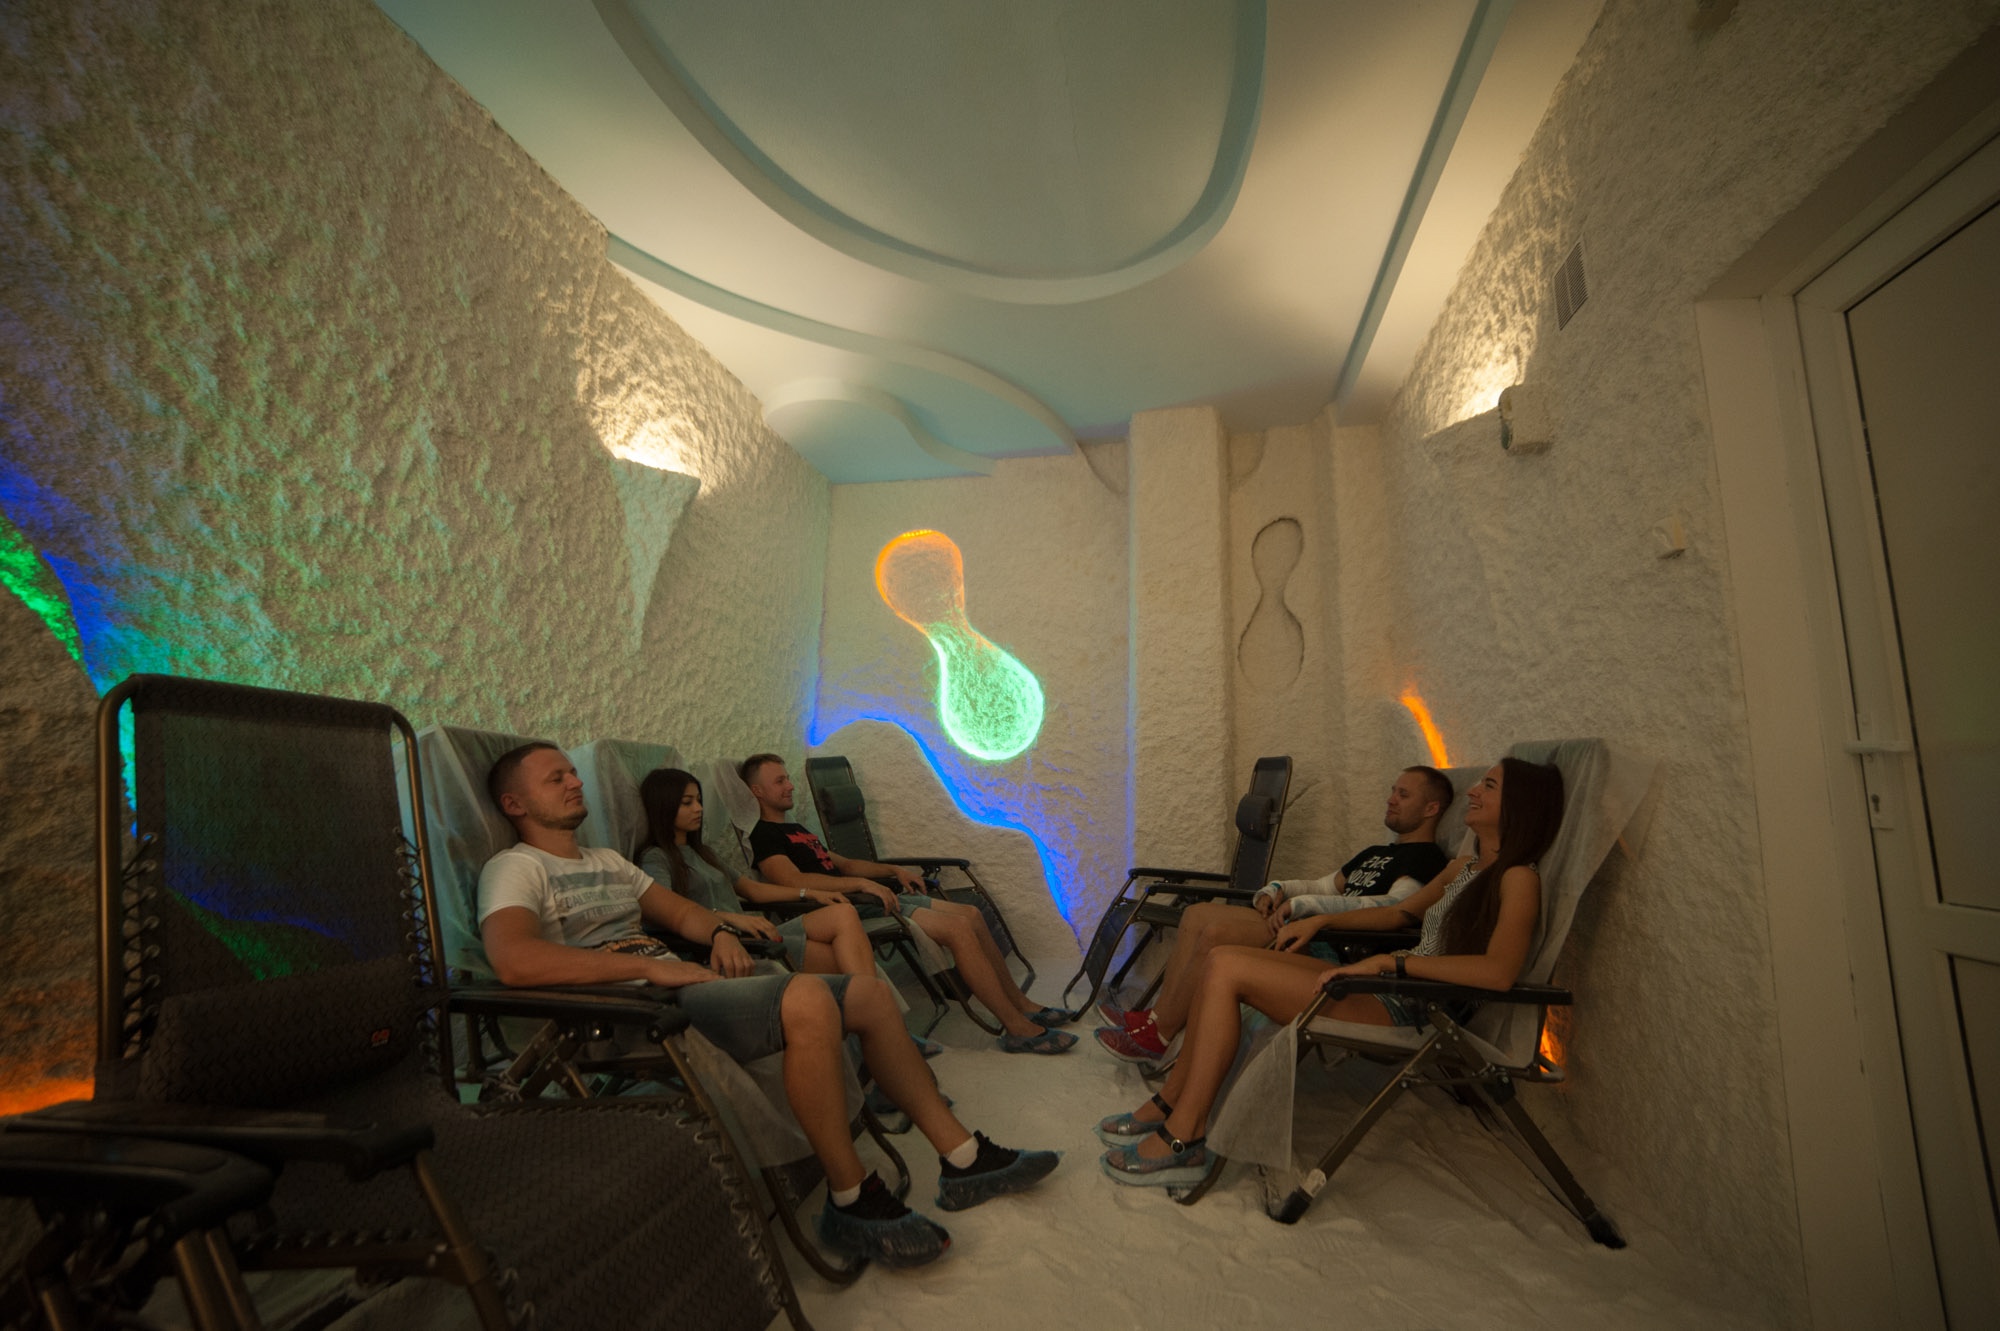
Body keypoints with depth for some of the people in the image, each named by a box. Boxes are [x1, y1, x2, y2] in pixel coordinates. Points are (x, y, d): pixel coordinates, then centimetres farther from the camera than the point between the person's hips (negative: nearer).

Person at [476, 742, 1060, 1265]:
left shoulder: (607, 861, 25)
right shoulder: (515, 869, -2)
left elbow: (679, 910, 25)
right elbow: (514, 961, -23)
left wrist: (721, 931, 2)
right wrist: (651, 966, -23)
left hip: (681, 983, 9)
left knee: (869, 992, -2)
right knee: (808, 997, -34)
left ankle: (961, 1158, 8)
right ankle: (851, 1200, -15)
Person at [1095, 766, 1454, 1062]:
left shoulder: (1425, 858, -2)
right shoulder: (1377, 853, 29)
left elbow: (1395, 907, -20)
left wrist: (1303, 905, -23)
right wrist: (1279, 888, 7)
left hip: (1339, 945, -10)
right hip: (1315, 927, 10)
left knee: (1217, 932, -26)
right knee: (1199, 913, -2)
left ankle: (1158, 1037, -15)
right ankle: (1157, 1016, -5)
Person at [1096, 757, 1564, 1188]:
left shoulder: (1518, 879, -9)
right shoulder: (1464, 867, 19)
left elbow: (1499, 971, -25)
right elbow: (1401, 912, 30)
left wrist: (1391, 961, -26)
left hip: (1409, 1011, -9)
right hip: (1388, 991, 9)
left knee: (1227, 968, -20)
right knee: (1221, 961, -4)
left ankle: (1183, 1141, -12)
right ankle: (1170, 1103, 4)